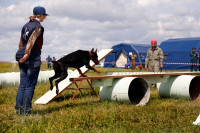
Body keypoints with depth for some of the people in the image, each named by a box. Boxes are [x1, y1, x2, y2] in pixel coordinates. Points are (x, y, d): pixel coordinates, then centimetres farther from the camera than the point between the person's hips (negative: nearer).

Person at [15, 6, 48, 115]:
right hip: (33, 58, -8)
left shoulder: (26, 25, 17)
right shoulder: (38, 27, -8)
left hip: (22, 58, 8)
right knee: (30, 85, -3)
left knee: (22, 84, 11)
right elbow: (31, 40, -22)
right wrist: (27, 54, -30)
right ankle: (25, 110, -1)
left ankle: (18, 108, 11)